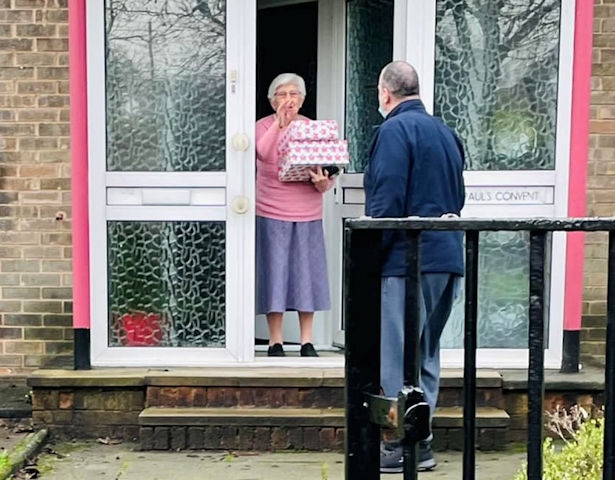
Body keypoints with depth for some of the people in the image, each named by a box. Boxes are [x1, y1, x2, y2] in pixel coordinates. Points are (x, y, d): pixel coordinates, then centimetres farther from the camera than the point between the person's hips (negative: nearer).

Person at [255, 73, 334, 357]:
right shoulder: (264, 125, 2)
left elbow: (327, 171, 8)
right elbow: (262, 153, -20)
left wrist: (323, 182, -13)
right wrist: (279, 123, -25)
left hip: (307, 215, 3)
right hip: (272, 214, -3)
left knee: (306, 273, 5)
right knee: (274, 272, 0)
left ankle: (307, 343, 14)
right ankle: (275, 342, 10)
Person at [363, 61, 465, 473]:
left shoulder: (394, 131, -10)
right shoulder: (444, 131, 16)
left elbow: (387, 202, -17)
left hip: (406, 260, -8)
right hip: (447, 257, 9)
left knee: (396, 354, -2)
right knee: (426, 351, 15)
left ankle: (400, 447, 2)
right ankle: (421, 442, 21)